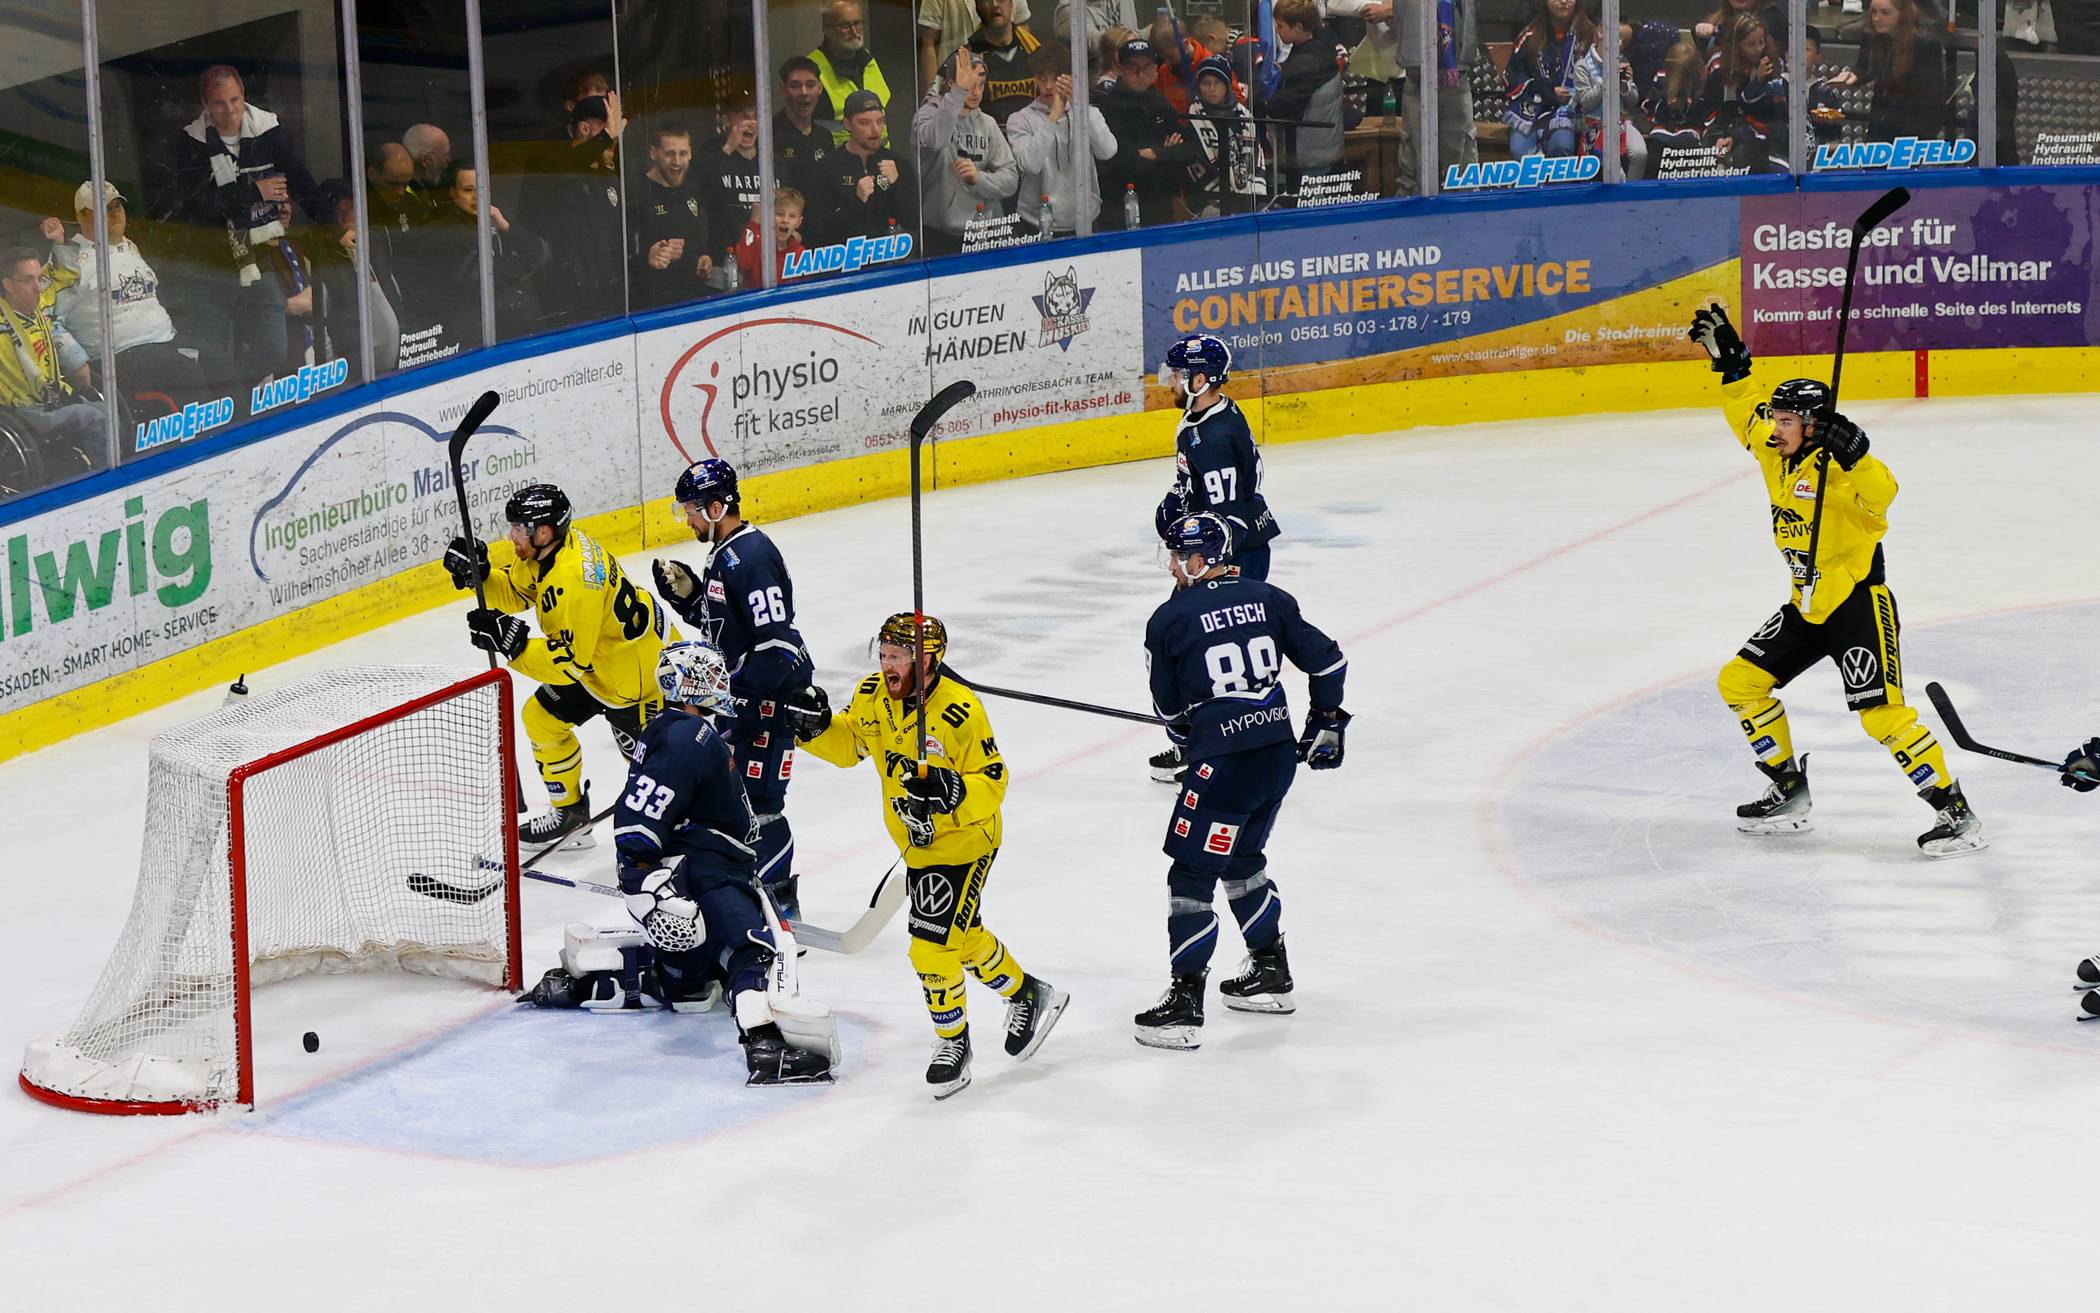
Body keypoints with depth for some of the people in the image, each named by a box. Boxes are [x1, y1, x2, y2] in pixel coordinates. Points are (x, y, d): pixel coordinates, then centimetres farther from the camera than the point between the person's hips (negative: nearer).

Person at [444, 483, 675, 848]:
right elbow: (513, 591, 8)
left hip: (643, 673, -10)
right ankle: (571, 814, 28)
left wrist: (513, 644, -34)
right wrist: (479, 571, -10)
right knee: (542, 719, 15)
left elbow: (571, 661, -32)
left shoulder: (572, 579, -35)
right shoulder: (545, 549, -7)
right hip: (599, 661, 10)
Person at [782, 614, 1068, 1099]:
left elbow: (993, 781, -20)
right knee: (964, 937, 18)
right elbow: (848, 744, 9)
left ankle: (953, 1045, 7)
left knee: (933, 945, -11)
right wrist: (817, 727, -11)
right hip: (917, 841, 7)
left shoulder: (960, 711, -26)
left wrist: (954, 791, -39)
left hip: (964, 840, -7)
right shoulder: (872, 695, -7)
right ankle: (1027, 994, 41)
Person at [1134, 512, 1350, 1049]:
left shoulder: (1170, 618, -7)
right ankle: (1271, 973, 35)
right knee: (1241, 859, 25)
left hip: (1223, 762, -7)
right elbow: (1327, 659, 7)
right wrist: (1326, 723, 20)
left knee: (1191, 875, 0)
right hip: (1280, 752, 7)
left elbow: (1170, 707, 4)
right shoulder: (1267, 598, 6)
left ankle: (1184, 1004, 0)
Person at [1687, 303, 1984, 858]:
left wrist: (1854, 457, -51)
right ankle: (1789, 792, 18)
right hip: (1808, 607, 9)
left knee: (1881, 714, -17)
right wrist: (1729, 359, 12)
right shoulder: (1777, 456, 5)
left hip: (1859, 604, -9)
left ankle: (1956, 811, -10)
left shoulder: (1837, 465, -19)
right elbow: (1749, 412, 21)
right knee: (1739, 682, 8)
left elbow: (1881, 494, -38)